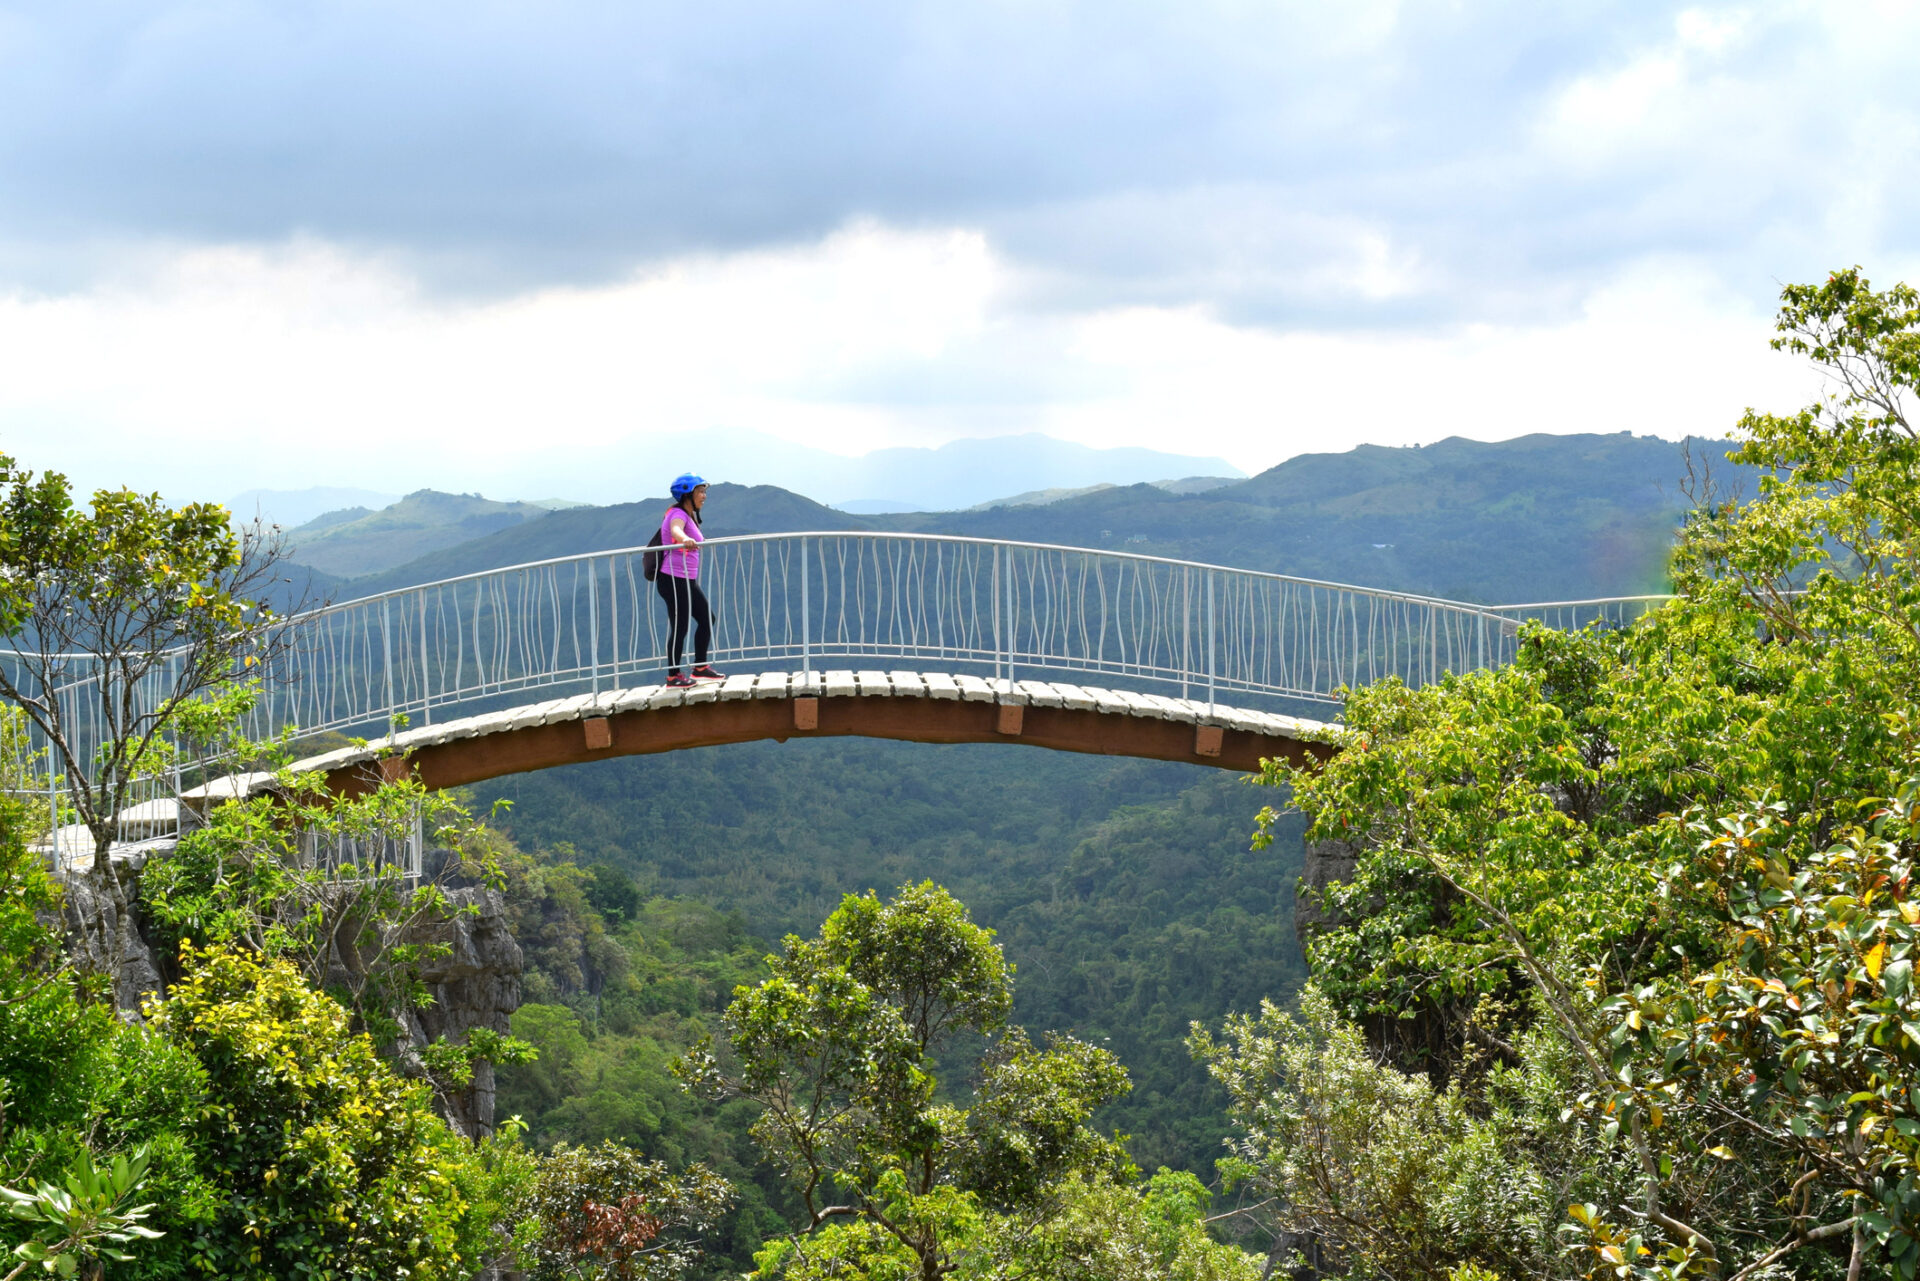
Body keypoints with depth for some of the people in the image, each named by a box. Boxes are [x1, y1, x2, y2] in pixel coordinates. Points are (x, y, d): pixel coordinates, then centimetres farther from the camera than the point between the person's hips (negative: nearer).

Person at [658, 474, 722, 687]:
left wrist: (699, 541, 55)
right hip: (674, 580, -10)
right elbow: (675, 529, -38)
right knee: (679, 627, -6)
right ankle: (673, 676, 2)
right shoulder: (678, 514, -14)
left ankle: (700, 668, 23)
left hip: (688, 580, 10)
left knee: (707, 619, 13)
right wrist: (685, 539, -60)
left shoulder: (689, 516, 16)